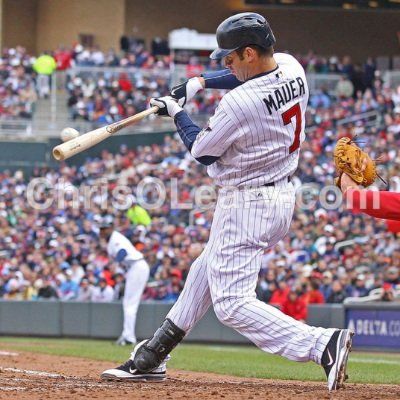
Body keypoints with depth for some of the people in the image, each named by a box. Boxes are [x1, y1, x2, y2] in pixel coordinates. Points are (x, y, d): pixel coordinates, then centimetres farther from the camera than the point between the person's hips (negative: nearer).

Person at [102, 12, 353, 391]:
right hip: (281, 195, 10)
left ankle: (323, 343, -22)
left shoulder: (238, 104, -27)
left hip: (246, 203, -10)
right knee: (207, 271, 23)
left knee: (232, 303, -8)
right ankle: (153, 357, 35)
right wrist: (198, 82, 13)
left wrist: (176, 113, 7)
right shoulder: (290, 67, -3)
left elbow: (202, 152, -9)